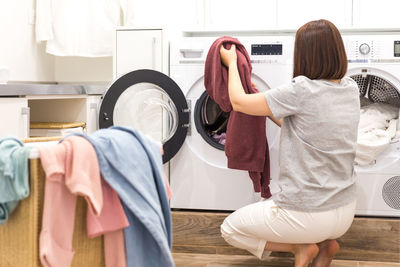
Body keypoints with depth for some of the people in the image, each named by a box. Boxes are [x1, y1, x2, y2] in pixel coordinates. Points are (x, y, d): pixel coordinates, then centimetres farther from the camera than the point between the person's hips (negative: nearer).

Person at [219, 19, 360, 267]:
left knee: (230, 228, 15)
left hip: (307, 215, -7)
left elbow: (239, 102, -7)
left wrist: (232, 63, 9)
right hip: (345, 212, 7)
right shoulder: (351, 89, 0)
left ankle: (300, 246, 2)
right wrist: (264, 103, 18)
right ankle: (325, 243, 14)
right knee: (269, 204, 35)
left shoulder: (302, 90, -21)